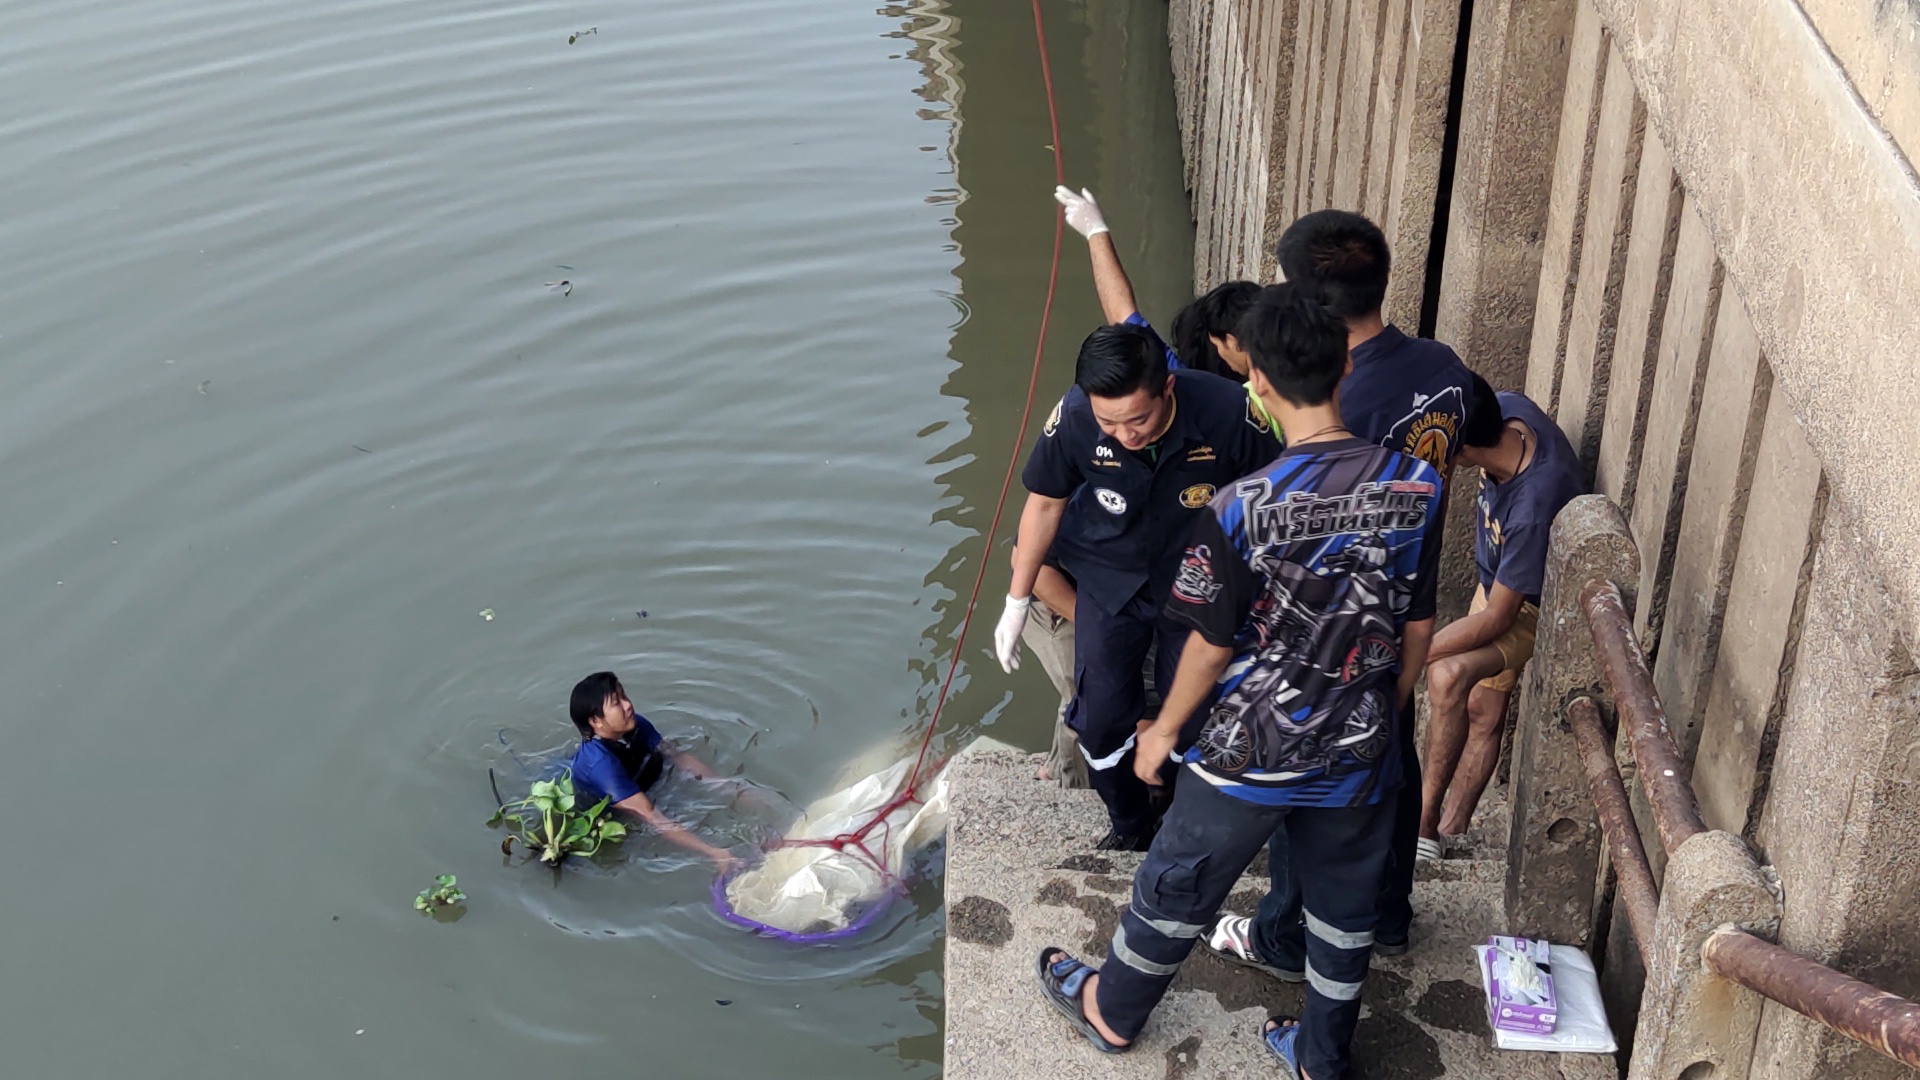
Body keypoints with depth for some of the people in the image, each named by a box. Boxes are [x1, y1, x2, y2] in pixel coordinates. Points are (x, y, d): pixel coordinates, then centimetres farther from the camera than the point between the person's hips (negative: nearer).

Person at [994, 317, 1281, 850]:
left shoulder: (1227, 412, -33)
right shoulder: (1073, 418, -28)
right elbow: (1046, 503, -8)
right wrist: (1017, 601, 1)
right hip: (1109, 578, 1)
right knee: (1102, 717, 6)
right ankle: (1128, 824, 34)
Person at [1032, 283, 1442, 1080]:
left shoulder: (1241, 509, -25)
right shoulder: (1418, 487, -13)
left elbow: (1213, 645, -15)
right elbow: (1421, 630, -3)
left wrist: (1165, 729, 2)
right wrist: (1386, 716, 14)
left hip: (1252, 748, -3)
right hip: (1361, 751, 3)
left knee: (1178, 887, 19)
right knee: (1345, 906, 22)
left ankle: (1112, 1011, 41)